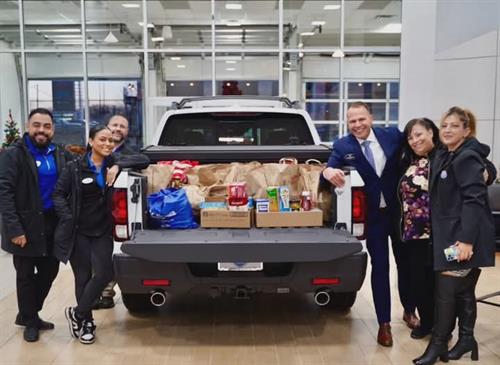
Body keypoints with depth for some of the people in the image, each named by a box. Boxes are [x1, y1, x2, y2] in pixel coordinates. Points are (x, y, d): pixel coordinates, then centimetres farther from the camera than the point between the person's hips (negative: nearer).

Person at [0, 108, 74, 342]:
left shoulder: (61, 155, 5)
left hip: (52, 224, 5)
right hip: (26, 226, -5)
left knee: (49, 272, 13)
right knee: (26, 276, 9)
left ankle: (27, 315, 34)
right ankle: (30, 321, 28)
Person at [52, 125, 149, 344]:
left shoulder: (113, 164, 3)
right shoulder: (75, 167, -4)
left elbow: (143, 161, -3)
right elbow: (58, 194, 0)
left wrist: (118, 166, -18)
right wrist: (68, 218, -11)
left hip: (102, 231, 2)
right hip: (78, 232, -2)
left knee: (103, 274, -6)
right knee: (83, 277, 6)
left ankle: (77, 314, 16)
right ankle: (86, 321, 25)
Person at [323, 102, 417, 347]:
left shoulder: (393, 135, -4)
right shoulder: (342, 147, -7)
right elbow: (329, 169, -11)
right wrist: (329, 172, -36)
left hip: (401, 210, 2)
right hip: (373, 215, -2)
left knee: (406, 262, 15)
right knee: (380, 267, 3)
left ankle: (409, 311, 38)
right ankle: (384, 323, 16)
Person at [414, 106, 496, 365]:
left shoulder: (468, 159, -13)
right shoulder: (443, 157, 14)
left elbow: (474, 201, -20)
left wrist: (467, 239, -25)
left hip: (464, 236, -8)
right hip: (448, 234, 9)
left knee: (446, 290, -5)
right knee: (463, 290, 15)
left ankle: (438, 344, 6)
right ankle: (466, 339, 26)